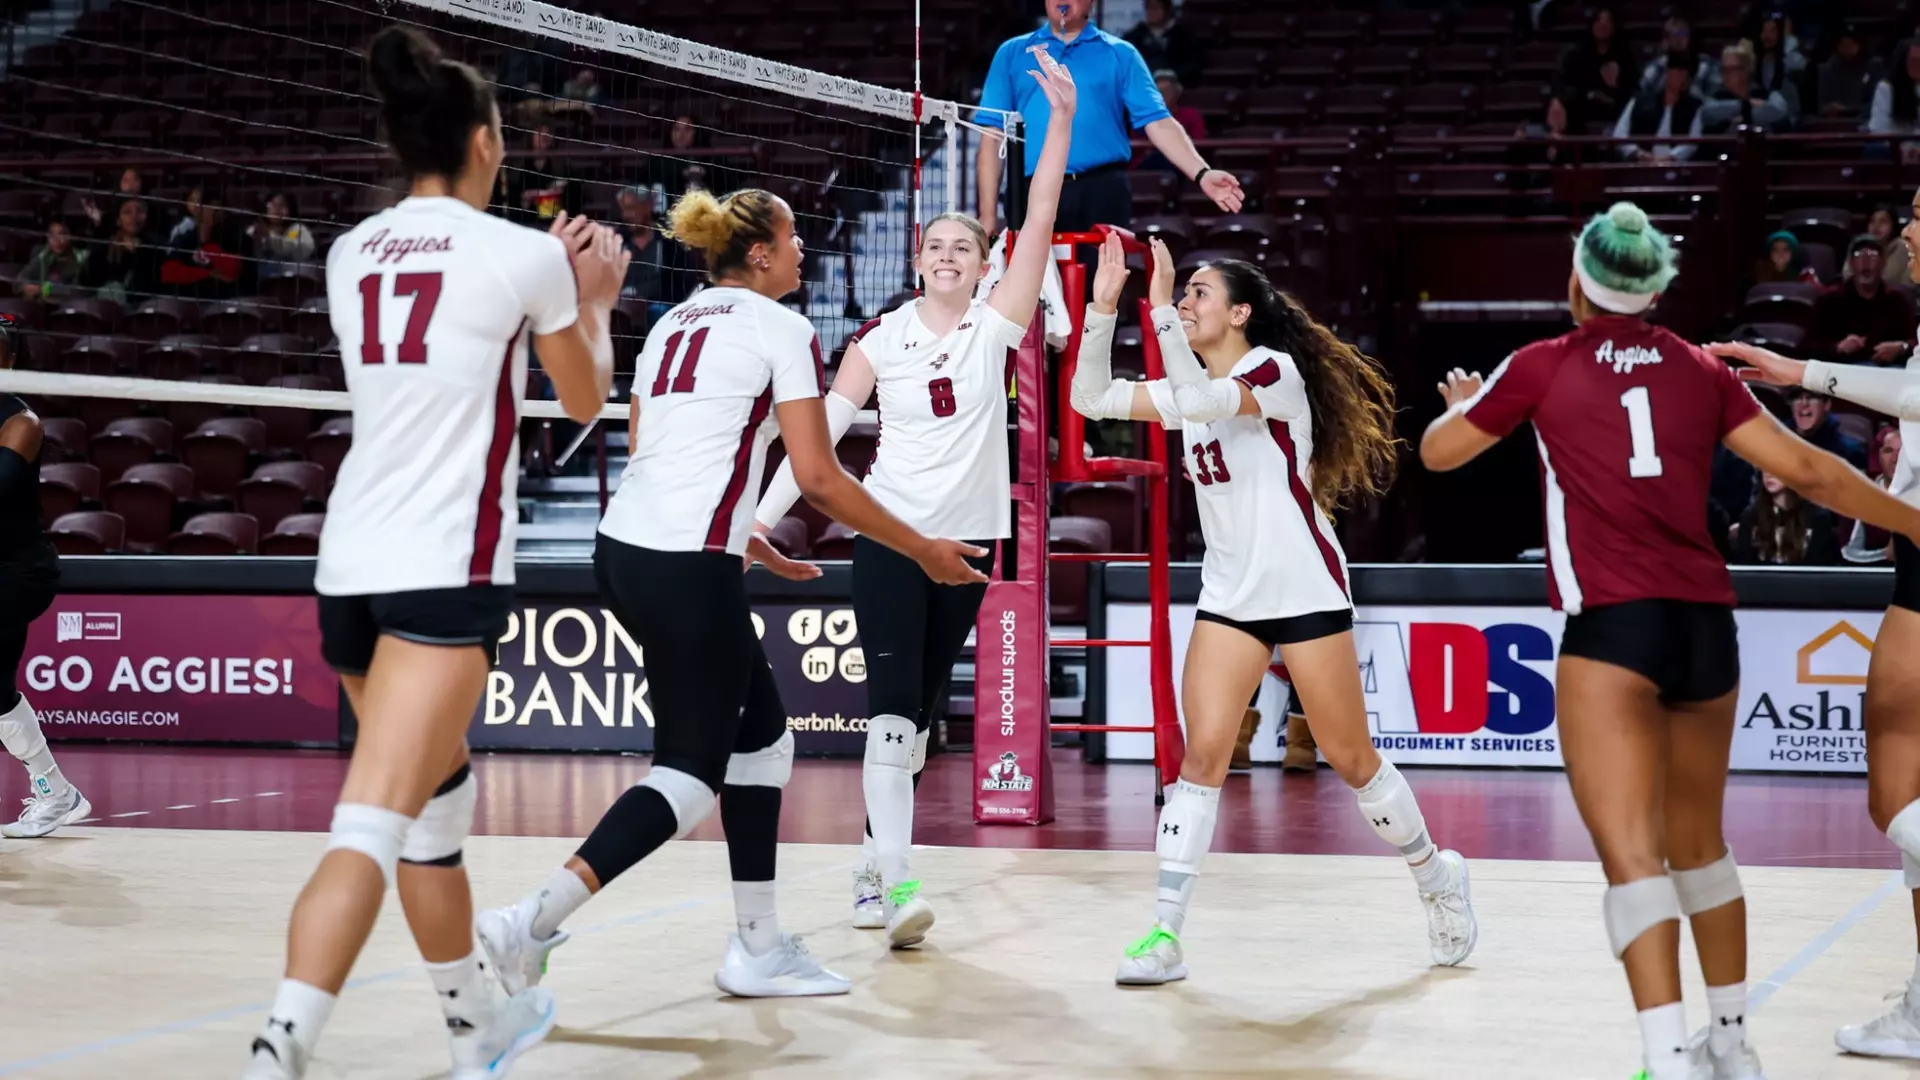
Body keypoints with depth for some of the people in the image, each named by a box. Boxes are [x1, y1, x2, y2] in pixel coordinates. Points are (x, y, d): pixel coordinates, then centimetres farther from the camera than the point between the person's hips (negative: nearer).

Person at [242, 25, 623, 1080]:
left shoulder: (351, 255, 12)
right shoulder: (520, 253, -4)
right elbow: (584, 399, 12)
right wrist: (594, 301, 29)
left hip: (351, 561, 7)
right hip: (445, 568, -7)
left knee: (437, 797, 22)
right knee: (371, 828, -14)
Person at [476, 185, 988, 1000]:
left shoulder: (673, 324, 18)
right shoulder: (781, 329, -4)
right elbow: (818, 478, -9)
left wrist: (743, 541, 31)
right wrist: (923, 551, 0)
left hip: (626, 550, 9)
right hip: (688, 570, -9)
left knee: (760, 734, 17)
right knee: (690, 771, -1)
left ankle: (759, 948, 18)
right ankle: (529, 923, -13)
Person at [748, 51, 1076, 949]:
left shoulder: (996, 325, 0)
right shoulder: (881, 337, 0)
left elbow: (1039, 224, -9)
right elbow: (819, 433, 0)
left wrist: (1062, 122, -16)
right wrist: (763, 517, -9)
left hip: (969, 536, 2)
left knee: (923, 707, 9)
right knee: (892, 701, -15)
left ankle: (874, 867, 21)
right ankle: (895, 883, -25)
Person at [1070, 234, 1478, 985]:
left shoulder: (1274, 370, -11)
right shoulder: (1195, 383, 11)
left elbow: (1202, 402, -30)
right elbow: (1092, 399, 3)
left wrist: (1161, 311, -29)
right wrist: (1103, 306, -8)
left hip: (1305, 591, -5)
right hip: (1229, 596, 6)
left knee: (1350, 758, 3)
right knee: (1202, 754, -8)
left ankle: (1438, 877, 26)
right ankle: (1164, 935, -11)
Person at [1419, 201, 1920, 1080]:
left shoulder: (1543, 367, 5)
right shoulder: (1702, 371, 12)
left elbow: (1438, 452, 16)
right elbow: (1804, 468, 9)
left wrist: (1461, 403, 38)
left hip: (1611, 625, -4)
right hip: (1707, 620, 4)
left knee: (1632, 853, -10)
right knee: (1699, 842, 20)